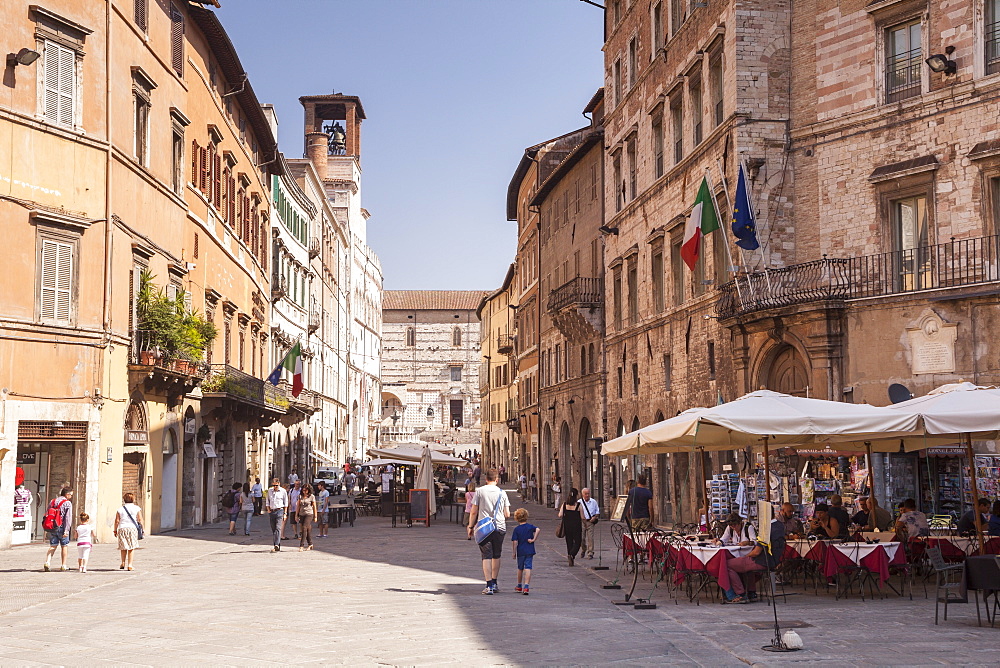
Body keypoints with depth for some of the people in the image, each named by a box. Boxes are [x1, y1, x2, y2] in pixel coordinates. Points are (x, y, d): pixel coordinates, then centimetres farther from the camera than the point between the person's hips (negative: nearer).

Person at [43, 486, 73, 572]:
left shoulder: (52, 501, 11)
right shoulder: (67, 503, -8)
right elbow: (68, 518, -15)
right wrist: (66, 530, -16)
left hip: (52, 528, 5)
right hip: (61, 528, -5)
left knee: (52, 546, 9)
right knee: (64, 546, 9)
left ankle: (47, 562, -10)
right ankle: (63, 565, 13)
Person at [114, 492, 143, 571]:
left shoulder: (120, 509, 6)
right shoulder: (137, 508, 4)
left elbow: (117, 521, 3)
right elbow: (140, 520, 1)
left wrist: (115, 530, 11)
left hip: (122, 528, 2)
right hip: (133, 528, -1)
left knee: (123, 547, 16)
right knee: (132, 547, 0)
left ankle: (123, 563, 17)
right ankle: (129, 565, -3)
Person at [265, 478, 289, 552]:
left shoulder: (283, 491, 2)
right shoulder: (269, 491, 12)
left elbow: (286, 503, 6)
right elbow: (267, 501, 19)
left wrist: (285, 513, 2)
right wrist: (268, 510, 6)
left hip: (279, 511, -4)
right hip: (271, 512, 4)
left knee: (278, 528, -16)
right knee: (273, 529, 6)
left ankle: (277, 545, -27)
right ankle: (277, 546, 12)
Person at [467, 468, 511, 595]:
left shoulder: (480, 491, -2)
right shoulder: (502, 493, 2)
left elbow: (474, 512, -2)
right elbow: (507, 514, 2)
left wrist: (471, 526, 10)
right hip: (500, 527, 2)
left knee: (487, 556, -1)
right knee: (496, 556, 17)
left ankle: (489, 585, -8)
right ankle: (494, 583, 24)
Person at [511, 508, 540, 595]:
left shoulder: (516, 529, -3)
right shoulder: (530, 527, 0)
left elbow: (515, 542, -8)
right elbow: (538, 530, -19)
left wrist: (514, 552, -1)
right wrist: (534, 539, -13)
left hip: (520, 552, 0)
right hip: (530, 551, 0)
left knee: (520, 569, 16)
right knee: (528, 568, -4)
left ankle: (519, 586, 29)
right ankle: (526, 587, -15)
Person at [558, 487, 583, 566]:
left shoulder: (564, 504, -1)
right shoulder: (578, 505, -10)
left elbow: (560, 515, -5)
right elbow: (582, 517, -8)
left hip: (567, 526, 4)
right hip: (576, 526, -4)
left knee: (569, 543, 14)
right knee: (577, 543, 3)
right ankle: (572, 555, -21)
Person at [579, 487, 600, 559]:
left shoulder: (593, 502, 6)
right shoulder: (579, 502, 3)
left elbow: (597, 511, 13)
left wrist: (595, 517, -4)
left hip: (591, 521, 0)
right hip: (582, 521, 0)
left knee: (590, 538, -8)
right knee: (582, 538, 4)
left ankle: (590, 553, -4)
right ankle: (583, 550, 30)